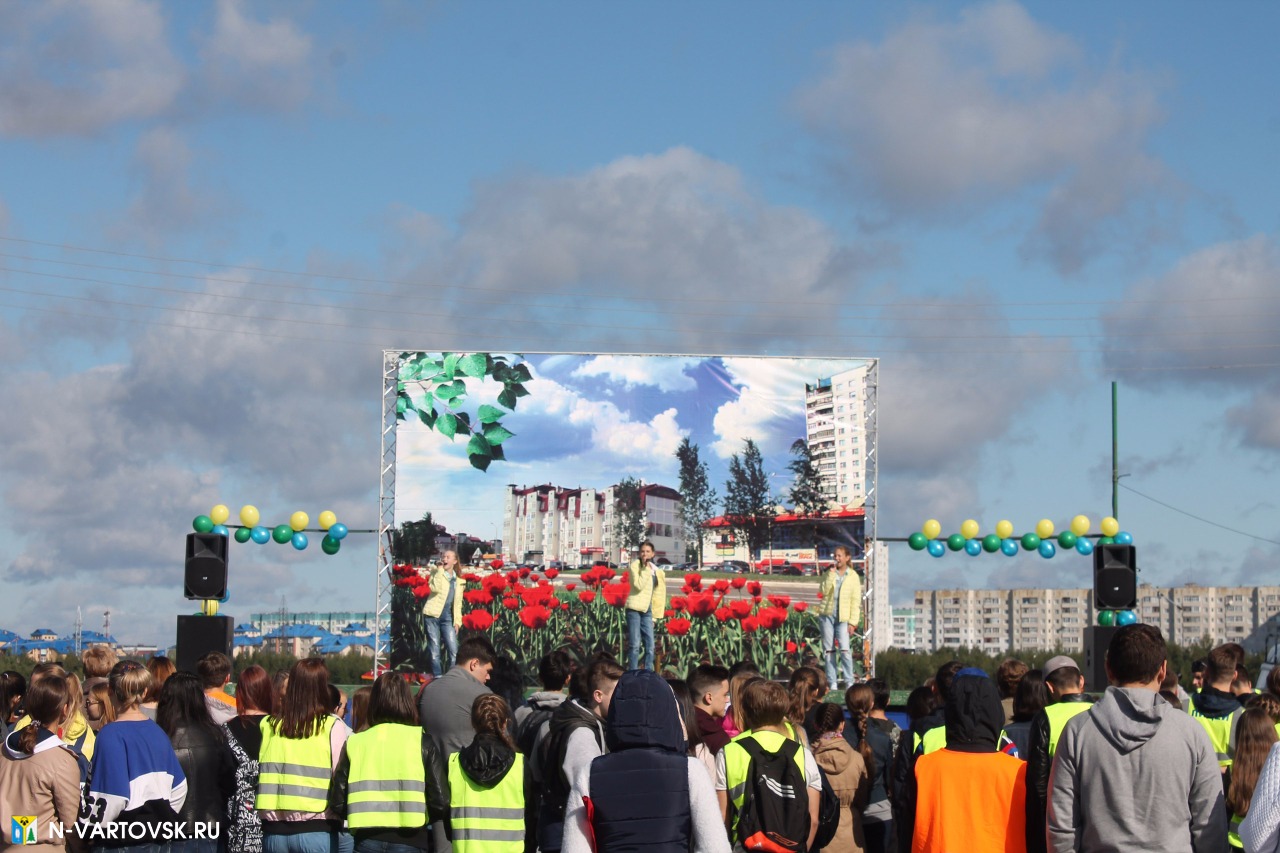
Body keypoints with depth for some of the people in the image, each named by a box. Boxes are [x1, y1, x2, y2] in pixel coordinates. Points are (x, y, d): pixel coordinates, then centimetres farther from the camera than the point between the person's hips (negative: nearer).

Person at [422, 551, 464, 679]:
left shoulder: (458, 581, 15)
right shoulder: (436, 573, 4)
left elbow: (458, 603, 16)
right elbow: (435, 588, -17)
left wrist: (457, 620, 4)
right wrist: (440, 570, -10)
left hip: (447, 617, 3)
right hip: (433, 615, -3)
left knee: (454, 651, -7)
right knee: (435, 651, -4)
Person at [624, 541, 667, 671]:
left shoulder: (656, 571, 14)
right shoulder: (635, 565, -3)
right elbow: (639, 585, -17)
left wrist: (655, 614, 14)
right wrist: (645, 568, -16)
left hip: (647, 611, 6)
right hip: (635, 608, -6)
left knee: (650, 646, 4)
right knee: (634, 645, -8)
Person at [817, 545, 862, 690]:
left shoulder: (853, 576, 2)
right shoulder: (829, 573, 8)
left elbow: (856, 601, 1)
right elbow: (823, 591, -6)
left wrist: (852, 622, -6)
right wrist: (831, 574, -14)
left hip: (843, 618, -2)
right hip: (827, 614, 2)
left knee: (845, 649, -14)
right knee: (828, 649, 2)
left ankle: (849, 682, -9)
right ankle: (832, 682, 7)